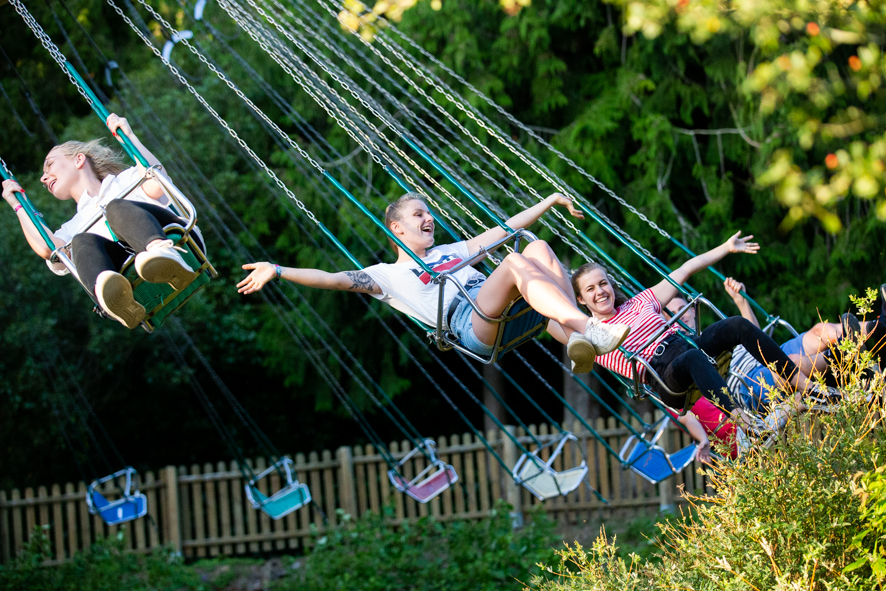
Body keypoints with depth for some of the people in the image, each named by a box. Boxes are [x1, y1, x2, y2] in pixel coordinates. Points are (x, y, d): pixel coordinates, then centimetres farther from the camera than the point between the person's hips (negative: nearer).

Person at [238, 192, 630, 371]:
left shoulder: (451, 251, 38)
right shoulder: (388, 275, 21)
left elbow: (503, 230, 41)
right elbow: (334, 279, 9)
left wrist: (550, 201, 40)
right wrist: (277, 271, -1)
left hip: (511, 312, 6)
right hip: (470, 323, -6)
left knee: (538, 248, -21)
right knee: (516, 262, -32)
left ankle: (574, 336, -36)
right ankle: (590, 331, -46)